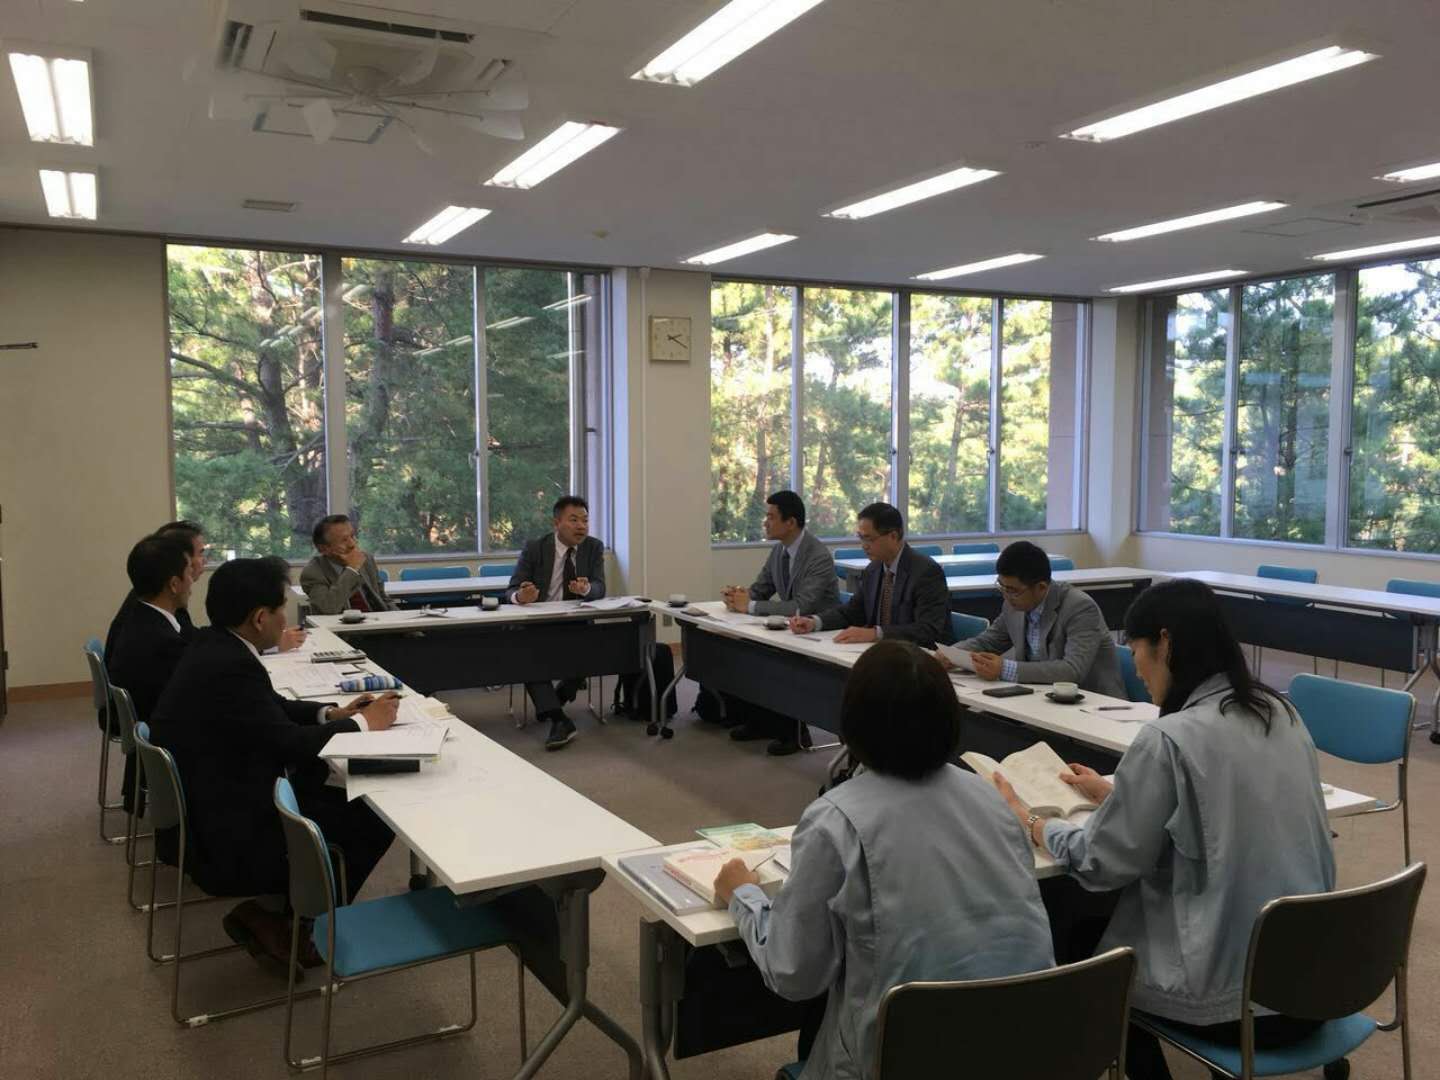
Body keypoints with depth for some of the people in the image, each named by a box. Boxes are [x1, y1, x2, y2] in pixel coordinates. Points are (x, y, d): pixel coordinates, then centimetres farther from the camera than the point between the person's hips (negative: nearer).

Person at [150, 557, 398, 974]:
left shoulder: (213, 645, 3)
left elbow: (271, 709, 16)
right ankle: (275, 914, 8)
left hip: (203, 813, 10)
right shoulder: (231, 667, -26)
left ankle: (278, 905, 16)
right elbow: (290, 744, -21)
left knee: (335, 792, 14)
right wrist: (362, 724, -7)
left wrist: (331, 713, 6)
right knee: (374, 821, -5)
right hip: (222, 841, -10)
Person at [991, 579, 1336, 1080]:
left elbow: (1105, 863, -11)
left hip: (1236, 994, -7)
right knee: (1104, 920, 26)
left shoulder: (1169, 737, -21)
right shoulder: (1281, 715, 2)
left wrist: (1030, 823, 5)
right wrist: (1114, 793, 25)